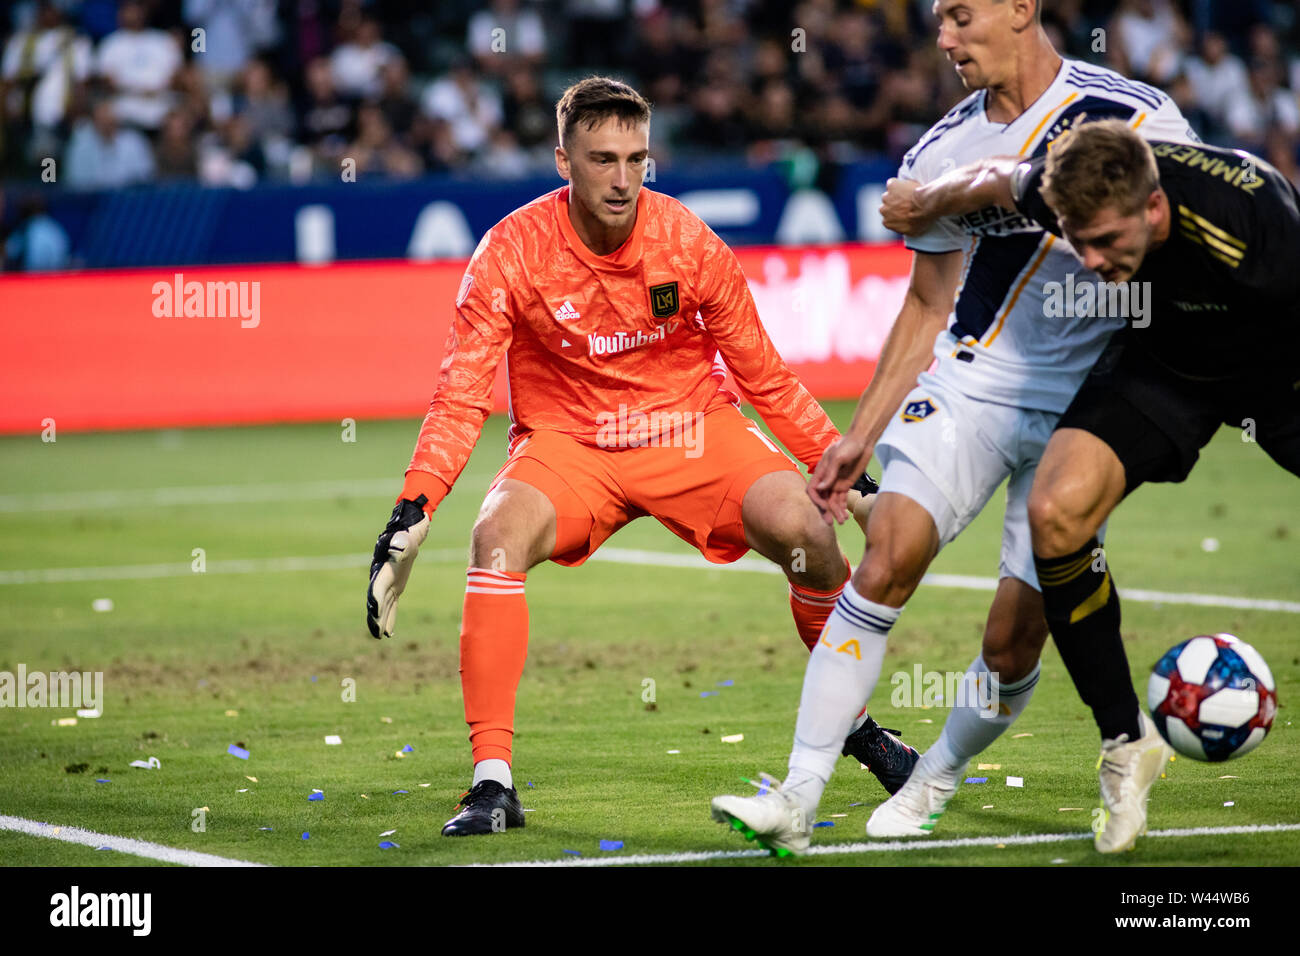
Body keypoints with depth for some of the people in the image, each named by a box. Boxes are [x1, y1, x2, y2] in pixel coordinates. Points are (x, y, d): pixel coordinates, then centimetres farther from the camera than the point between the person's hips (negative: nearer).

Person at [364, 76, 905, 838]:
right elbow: (461, 396, -14)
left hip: (692, 427, 1)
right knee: (498, 535, -30)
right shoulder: (514, 252, -15)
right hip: (566, 444, -1)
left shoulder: (687, 241, -11)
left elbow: (766, 378, 0)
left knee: (804, 531, -23)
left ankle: (854, 720, 4)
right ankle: (493, 781, -25)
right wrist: (412, 511, -25)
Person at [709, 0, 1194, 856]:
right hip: (967, 384, 2)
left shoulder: (1133, 118, -7)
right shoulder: (944, 152, 5)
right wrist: (862, 436, 13)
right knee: (890, 554, -18)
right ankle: (799, 798, -16)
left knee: (1017, 635, -5)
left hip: (1084, 403, -2)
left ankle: (935, 783, 23)